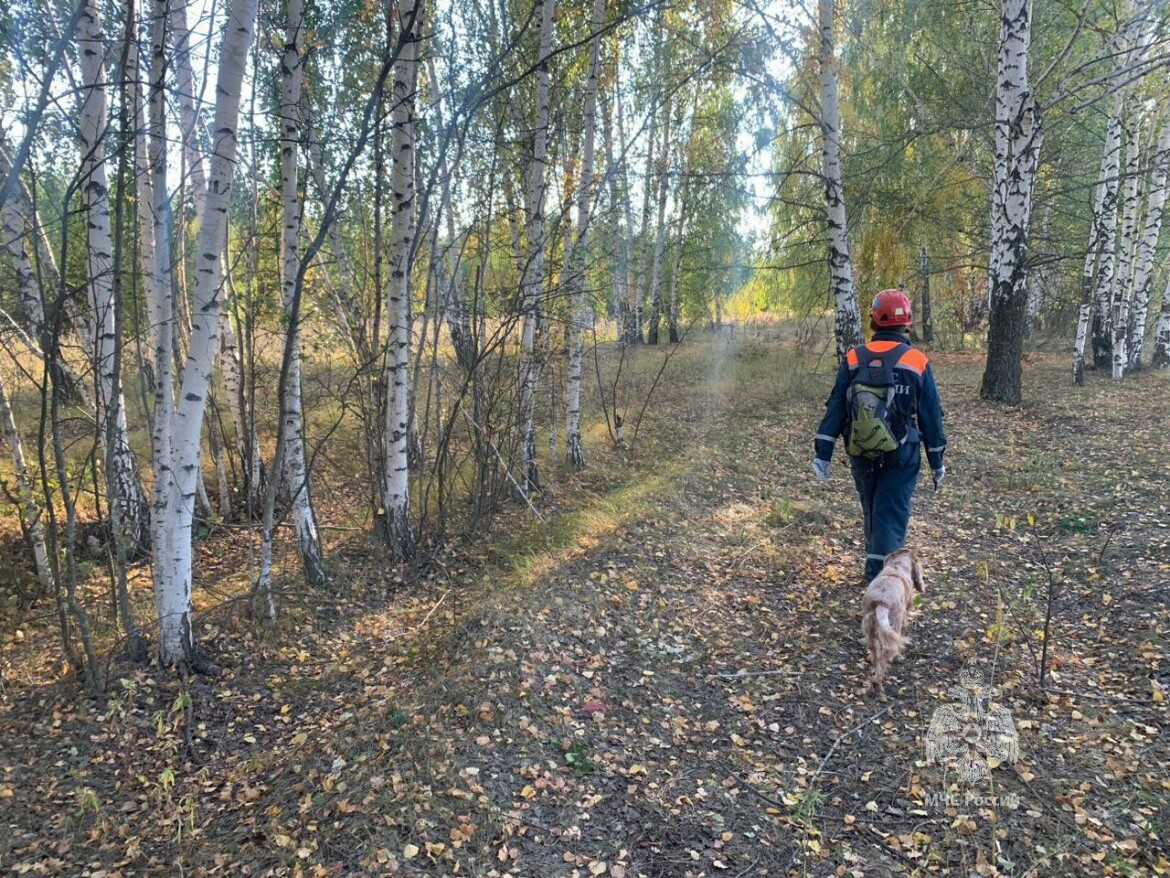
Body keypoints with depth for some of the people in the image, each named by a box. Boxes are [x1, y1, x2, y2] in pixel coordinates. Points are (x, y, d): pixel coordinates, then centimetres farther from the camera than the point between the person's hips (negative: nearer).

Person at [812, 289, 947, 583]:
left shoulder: (853, 359, -2)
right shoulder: (917, 362, -5)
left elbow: (835, 408, -3)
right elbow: (931, 415, 0)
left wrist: (823, 452, -1)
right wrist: (937, 461, 9)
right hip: (901, 454, -2)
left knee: (871, 511, 19)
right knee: (892, 514, 0)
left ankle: (877, 566, 33)